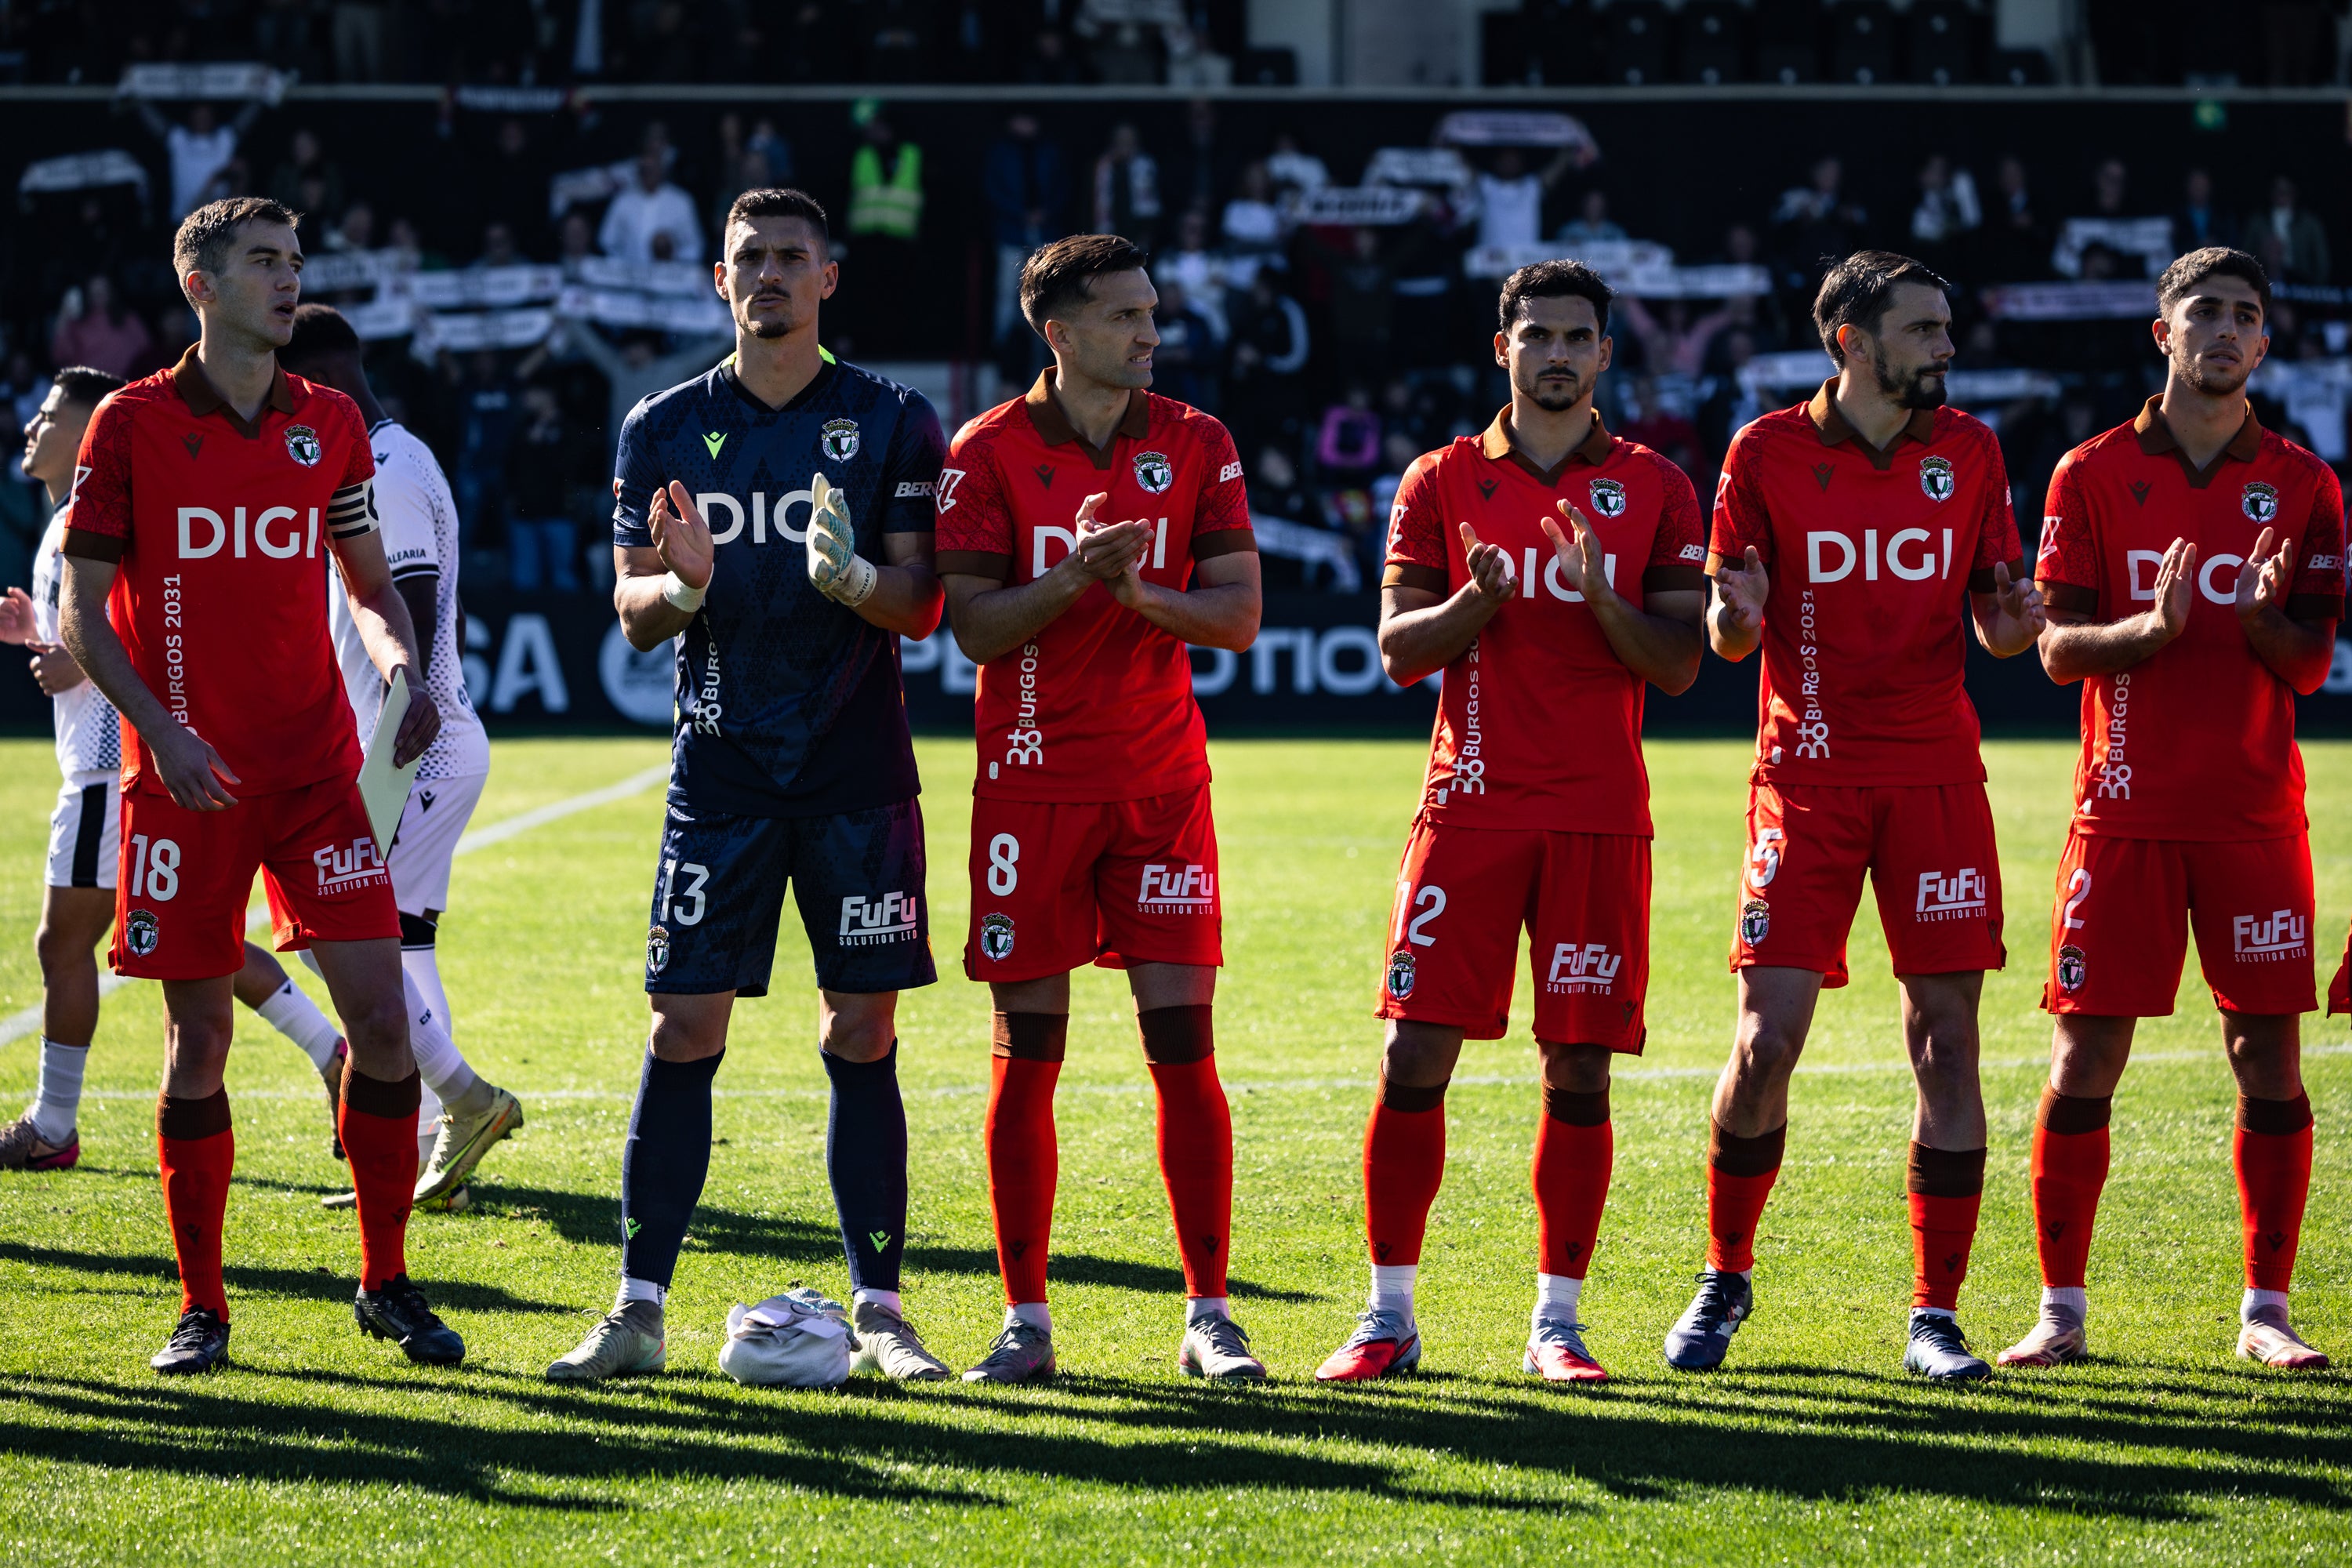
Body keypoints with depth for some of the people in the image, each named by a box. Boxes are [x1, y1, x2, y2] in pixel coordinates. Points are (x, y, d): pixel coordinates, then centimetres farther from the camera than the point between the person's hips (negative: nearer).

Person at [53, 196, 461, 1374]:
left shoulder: (330, 425, 8)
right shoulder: (132, 424, -2)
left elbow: (369, 583, 17)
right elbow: (84, 613, -1)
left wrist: (402, 668, -4)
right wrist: (161, 730, -13)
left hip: (316, 768, 3)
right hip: (187, 779, -3)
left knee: (380, 1010, -6)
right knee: (198, 1034, 1)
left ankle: (386, 1283, 7)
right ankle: (201, 1307, 11)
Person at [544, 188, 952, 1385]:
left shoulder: (891, 423, 4)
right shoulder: (666, 429, 8)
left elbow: (921, 608, 0)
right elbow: (634, 616, 7)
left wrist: (851, 577, -21)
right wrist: (682, 586, -17)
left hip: (858, 778, -1)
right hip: (721, 770, 1)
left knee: (861, 1036, 0)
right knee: (684, 1031, -4)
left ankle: (879, 1311, 5)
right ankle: (638, 1311, 0)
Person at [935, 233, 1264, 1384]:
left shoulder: (1196, 446, 5)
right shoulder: (988, 454, -1)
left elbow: (1239, 616, 1)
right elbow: (973, 627, -6)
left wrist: (1143, 594, -17)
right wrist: (1074, 577, -21)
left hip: (1161, 781, 1)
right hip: (1032, 783, -1)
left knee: (1184, 1037, -3)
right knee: (1026, 1049, 0)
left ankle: (1209, 1318, 3)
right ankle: (1024, 1321, 8)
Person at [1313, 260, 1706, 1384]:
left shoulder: (1653, 491, 7)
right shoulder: (1442, 483, 8)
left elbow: (1679, 666, 2)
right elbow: (1399, 651, 5)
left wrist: (1601, 596, -15)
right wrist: (1475, 602, -14)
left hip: (1599, 815, 0)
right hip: (1471, 801, 0)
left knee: (1580, 1067, -1)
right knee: (1416, 1055, -5)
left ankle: (1556, 1321, 8)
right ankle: (1389, 1314, 3)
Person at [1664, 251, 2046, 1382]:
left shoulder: (1967, 452, 7)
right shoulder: (1768, 454, 0)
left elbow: (1996, 627, 12)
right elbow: (1725, 639, 5)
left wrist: (2018, 619, -11)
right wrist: (1736, 612, -18)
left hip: (1936, 775, 2)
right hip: (1808, 776, -2)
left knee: (1946, 1039, -2)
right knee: (1765, 1042, -7)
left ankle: (1935, 1315, 5)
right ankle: (1725, 1280, 15)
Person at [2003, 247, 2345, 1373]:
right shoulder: (2094, 475, 5)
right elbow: (2059, 648, 0)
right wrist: (2155, 626, -18)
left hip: (2255, 810, 1)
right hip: (2127, 806, -1)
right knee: (2084, 1057, -2)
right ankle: (2060, 1310, 6)